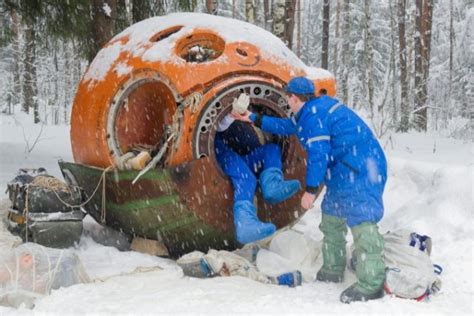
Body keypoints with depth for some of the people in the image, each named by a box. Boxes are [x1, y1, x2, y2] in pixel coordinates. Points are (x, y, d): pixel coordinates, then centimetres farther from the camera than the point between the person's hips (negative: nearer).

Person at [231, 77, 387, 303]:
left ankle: (371, 285, -25)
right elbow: (287, 126, 36)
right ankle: (332, 271, 29)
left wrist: (310, 190, -15)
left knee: (360, 220, -19)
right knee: (332, 218, 19)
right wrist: (253, 119, 41)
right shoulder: (315, 109, 21)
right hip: (347, 171, 12)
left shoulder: (312, 115, -14)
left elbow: (318, 154, -20)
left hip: (359, 171, -12)